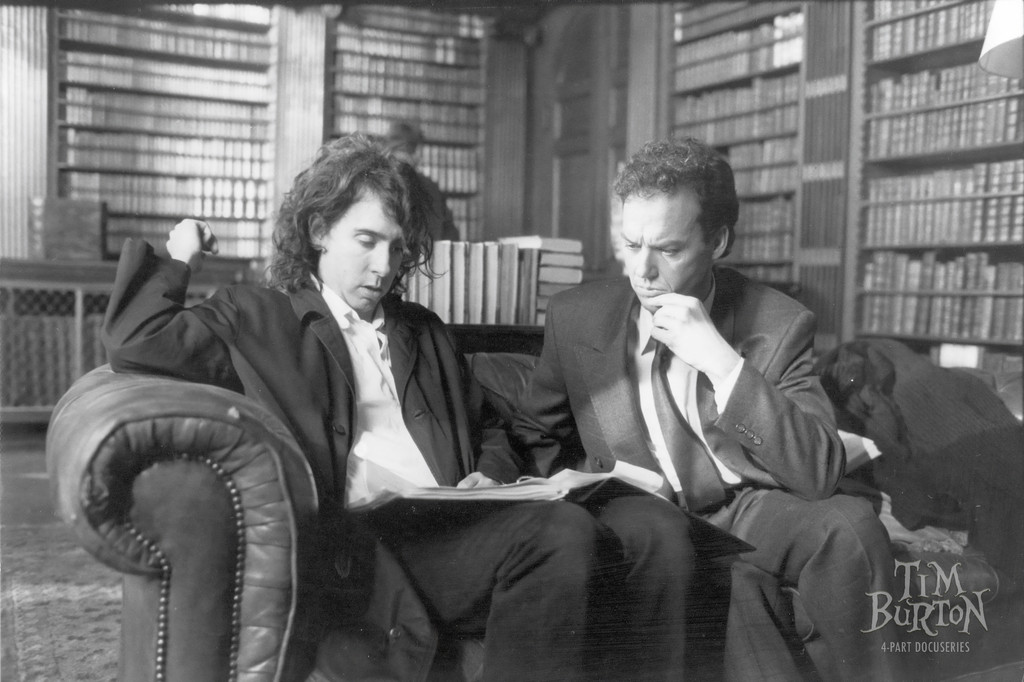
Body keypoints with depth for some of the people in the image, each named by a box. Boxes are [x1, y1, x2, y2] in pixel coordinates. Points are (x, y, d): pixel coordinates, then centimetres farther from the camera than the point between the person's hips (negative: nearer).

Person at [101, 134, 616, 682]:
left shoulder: (424, 331, 29)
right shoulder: (255, 317, 15)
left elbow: (487, 433, 33)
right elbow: (136, 344, 1)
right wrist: (178, 261, 14)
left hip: (444, 532, 5)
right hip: (343, 537, -5)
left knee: (567, 529, -26)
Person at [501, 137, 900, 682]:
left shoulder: (779, 323, -5)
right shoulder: (577, 316, 0)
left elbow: (820, 475, -13)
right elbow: (533, 441, 13)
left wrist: (721, 360, -22)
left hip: (753, 511, 1)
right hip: (647, 523, -1)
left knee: (849, 522, -31)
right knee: (735, 582, -34)